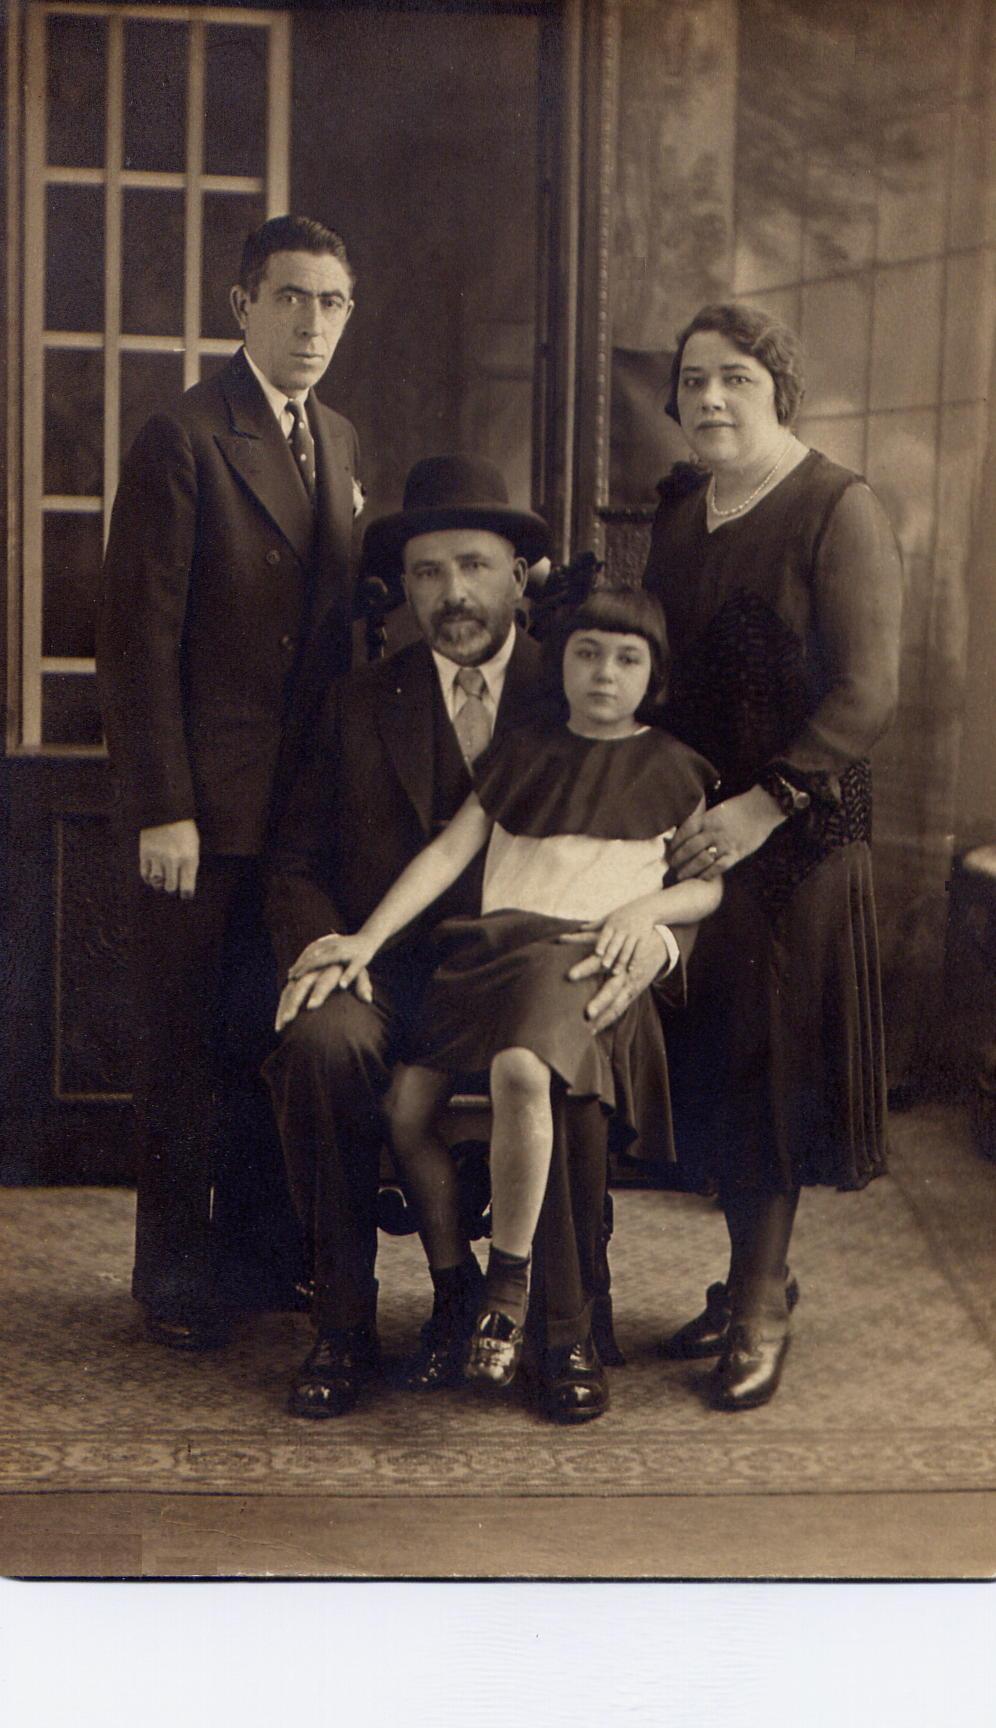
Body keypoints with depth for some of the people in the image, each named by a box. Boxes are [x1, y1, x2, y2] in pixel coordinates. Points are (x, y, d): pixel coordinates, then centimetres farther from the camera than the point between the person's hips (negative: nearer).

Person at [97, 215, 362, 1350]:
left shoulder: (337, 444, 14)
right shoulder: (183, 440, -9)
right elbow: (139, 637, -12)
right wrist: (161, 809, -16)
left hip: (305, 797, 6)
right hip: (206, 803, -6)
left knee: (278, 1034, 10)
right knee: (188, 1043, 4)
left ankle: (258, 1249, 23)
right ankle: (173, 1269, 17)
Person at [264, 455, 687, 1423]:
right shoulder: (361, 704, 15)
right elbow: (299, 859, 13)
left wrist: (651, 933, -17)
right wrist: (316, 945, -9)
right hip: (393, 977, 2)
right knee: (320, 1042, -31)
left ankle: (565, 1330, -14)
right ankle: (343, 1324, -15)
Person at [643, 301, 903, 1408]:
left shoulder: (836, 510, -8)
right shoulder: (677, 509, 12)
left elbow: (867, 691, -14)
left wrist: (765, 806, -21)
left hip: (795, 832, -6)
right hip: (688, 821, 6)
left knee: (770, 1058, -1)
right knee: (711, 1056, 7)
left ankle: (761, 1308, 9)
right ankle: (752, 1280, 21)